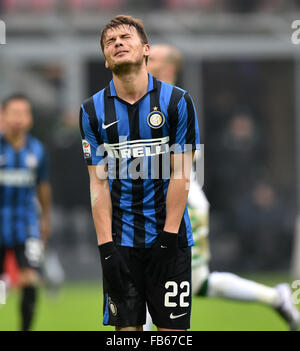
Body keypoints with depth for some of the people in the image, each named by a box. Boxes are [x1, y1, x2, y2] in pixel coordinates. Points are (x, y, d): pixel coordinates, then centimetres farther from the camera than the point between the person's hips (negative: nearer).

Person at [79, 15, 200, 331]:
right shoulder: (93, 110, 3)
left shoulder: (176, 101, -2)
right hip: (120, 240, 2)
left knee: (173, 327, -2)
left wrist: (167, 239, -11)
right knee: (126, 327, 2)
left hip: (169, 237, -1)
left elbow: (180, 176, -5)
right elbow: (99, 183, 0)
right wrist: (106, 247, -8)